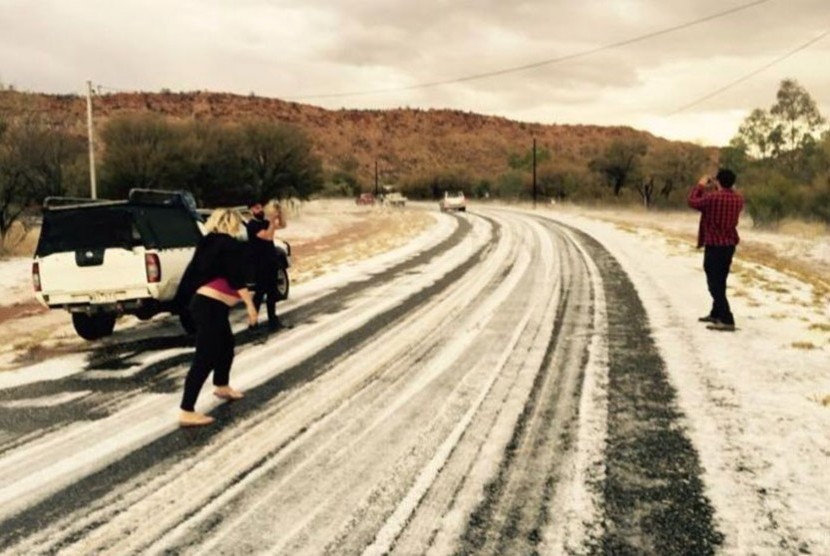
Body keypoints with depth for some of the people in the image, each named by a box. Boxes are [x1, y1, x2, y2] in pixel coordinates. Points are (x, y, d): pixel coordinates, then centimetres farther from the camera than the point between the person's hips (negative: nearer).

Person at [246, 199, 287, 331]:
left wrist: (280, 211, 2)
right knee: (260, 292, -8)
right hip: (260, 264, -8)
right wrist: (272, 219, -25)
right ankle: (253, 322, -4)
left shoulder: (265, 222, 12)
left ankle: (273, 320, 20)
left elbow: (282, 225, 16)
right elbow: (268, 236, -25)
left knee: (272, 292, 12)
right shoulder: (252, 225, -14)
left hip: (270, 262, 8)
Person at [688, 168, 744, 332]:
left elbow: (692, 202, -2)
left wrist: (700, 186, 11)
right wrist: (713, 190, 21)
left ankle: (727, 320, -11)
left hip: (714, 245, -8)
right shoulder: (738, 199, 3)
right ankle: (716, 314, 32)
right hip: (730, 244, 8)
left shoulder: (713, 197, -18)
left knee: (715, 283, -5)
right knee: (720, 281, 20)